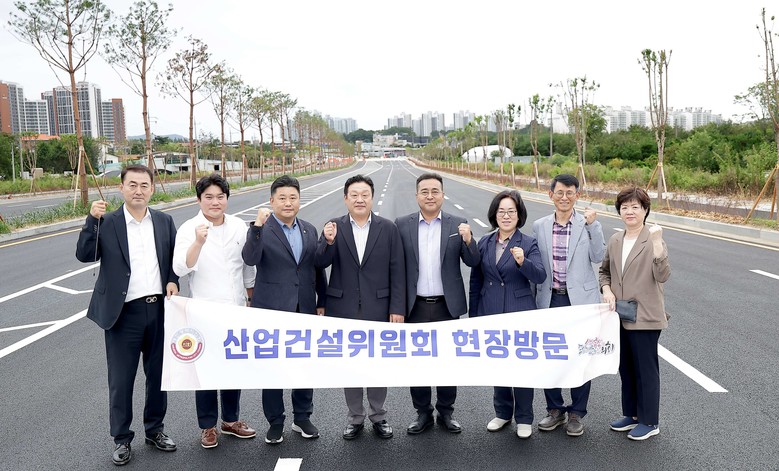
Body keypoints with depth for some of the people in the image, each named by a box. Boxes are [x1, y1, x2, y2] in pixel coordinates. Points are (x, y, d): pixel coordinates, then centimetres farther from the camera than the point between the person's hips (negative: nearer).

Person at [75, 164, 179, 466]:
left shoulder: (164, 221, 6)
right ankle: (121, 439, 23)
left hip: (159, 309, 3)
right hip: (124, 313, -3)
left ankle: (155, 430, 33)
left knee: (158, 374, 15)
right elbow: (84, 255, -13)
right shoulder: (107, 223, -3)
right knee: (121, 380, 7)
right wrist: (92, 219, -22)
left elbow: (175, 259, 13)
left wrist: (173, 281, -5)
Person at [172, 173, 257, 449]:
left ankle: (231, 420, 30)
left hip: (236, 310, 3)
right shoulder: (189, 229, -9)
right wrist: (199, 242, -37)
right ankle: (208, 426, 22)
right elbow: (180, 268, -22)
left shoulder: (239, 226, 1)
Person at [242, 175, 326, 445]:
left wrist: (322, 302, 11)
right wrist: (258, 227, -34)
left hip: (304, 310, 4)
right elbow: (250, 259, -24)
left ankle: (302, 417, 29)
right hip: (272, 310, -4)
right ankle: (275, 422, 22)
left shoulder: (309, 230, 8)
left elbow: (318, 269, 13)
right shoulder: (261, 230, -6)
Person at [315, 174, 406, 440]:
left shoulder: (388, 229, -1)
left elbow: (397, 271, -2)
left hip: (378, 308, 0)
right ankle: (355, 417, 27)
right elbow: (320, 264, -7)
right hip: (344, 309, 1)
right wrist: (328, 241, -26)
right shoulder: (333, 228, 0)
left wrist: (397, 308, -7)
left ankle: (378, 416, 28)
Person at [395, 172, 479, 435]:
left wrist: (468, 240, -21)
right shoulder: (402, 225, -1)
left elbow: (472, 262, -3)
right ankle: (423, 413, 26)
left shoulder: (457, 225, 0)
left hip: (447, 305, 0)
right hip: (415, 306, 0)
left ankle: (446, 412, 28)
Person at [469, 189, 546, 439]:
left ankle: (524, 418, 20)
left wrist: (523, 262, -37)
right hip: (491, 314, 3)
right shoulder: (484, 243, 5)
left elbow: (540, 276, -18)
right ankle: (503, 412, 31)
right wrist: (473, 315, 10)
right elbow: (476, 281, 10)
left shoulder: (528, 244, -5)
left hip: (520, 315, -3)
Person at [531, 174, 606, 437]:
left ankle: (576, 414, 19)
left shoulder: (587, 224, 0)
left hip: (580, 299, -2)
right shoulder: (539, 226, 5)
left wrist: (593, 225, -16)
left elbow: (598, 257, -9)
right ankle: (555, 410, 25)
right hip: (550, 300, 2)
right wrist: (535, 297, 8)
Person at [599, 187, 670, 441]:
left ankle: (650, 422, 19)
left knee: (646, 369, 5)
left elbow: (662, 276, -23)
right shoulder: (615, 240, 8)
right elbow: (605, 271, 19)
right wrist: (607, 290, -1)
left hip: (644, 316, -6)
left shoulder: (653, 240, -12)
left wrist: (657, 243, -33)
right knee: (626, 367, 17)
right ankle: (632, 414, 32)